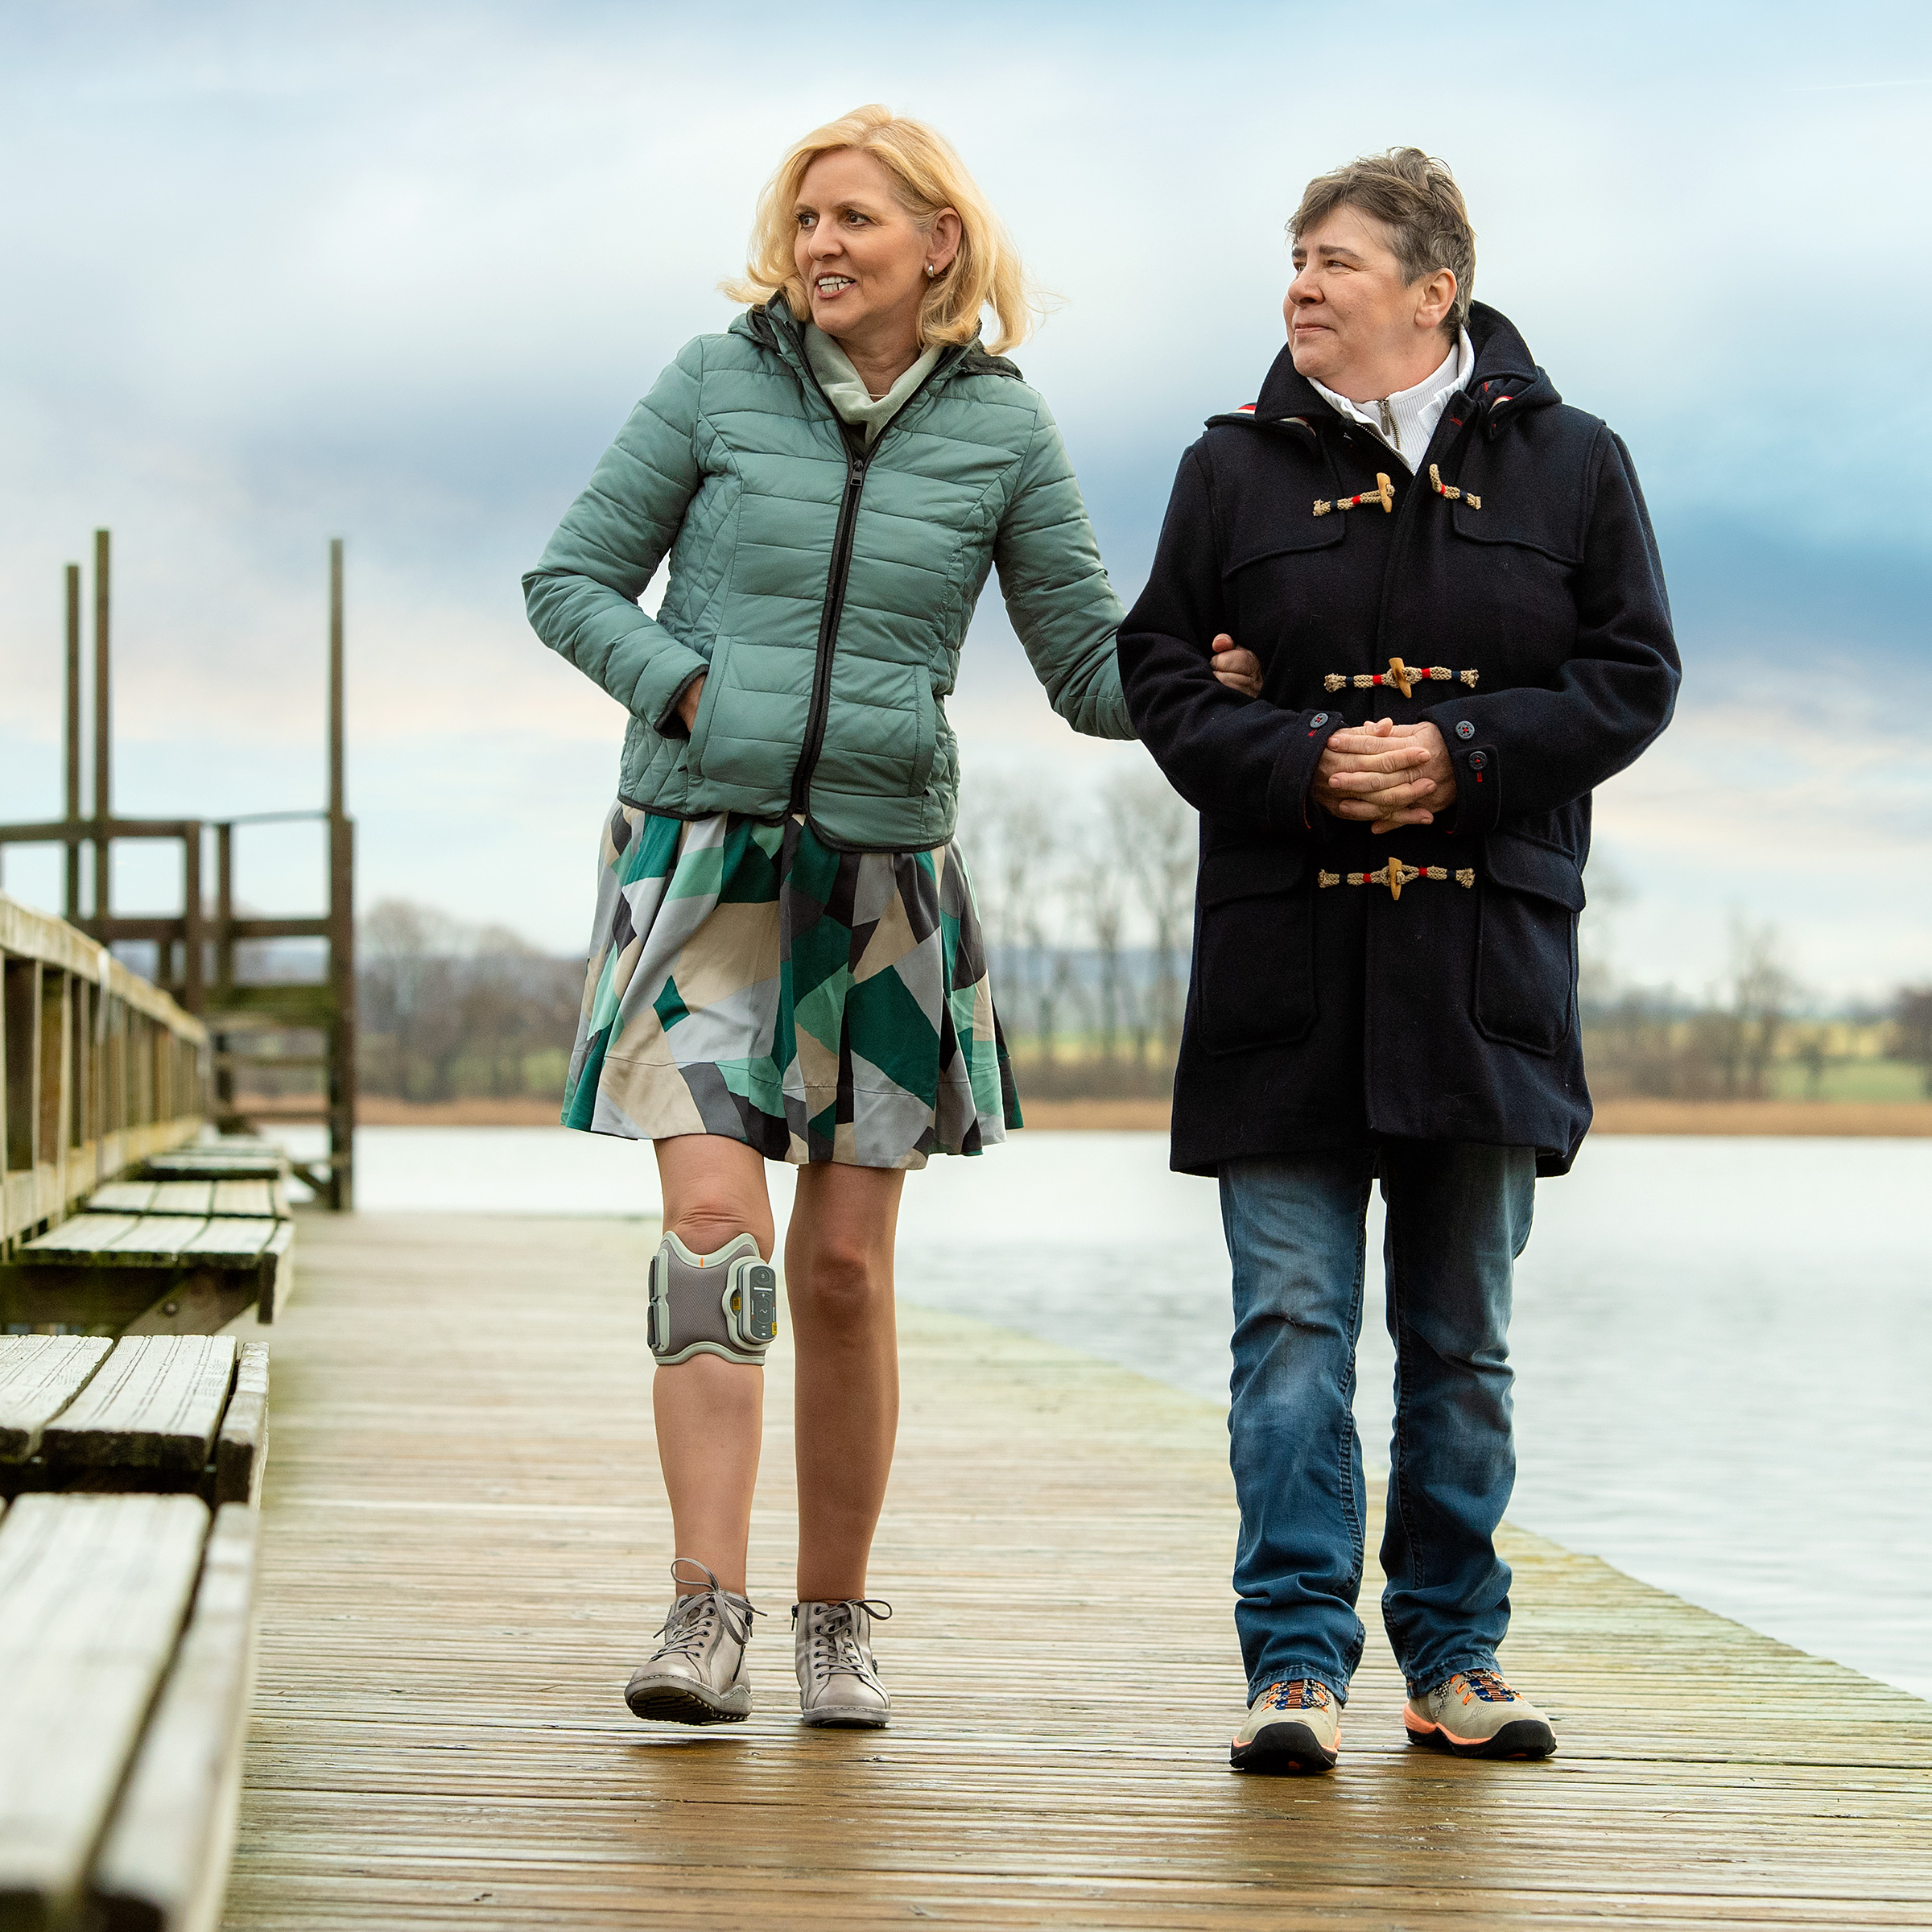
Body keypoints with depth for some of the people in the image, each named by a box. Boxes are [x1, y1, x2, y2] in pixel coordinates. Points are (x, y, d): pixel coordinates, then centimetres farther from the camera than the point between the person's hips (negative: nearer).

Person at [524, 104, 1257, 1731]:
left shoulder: (1002, 427, 3)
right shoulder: (719, 381, 1)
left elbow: (1092, 666, 6)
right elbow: (570, 581, 6)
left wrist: (1221, 676, -11)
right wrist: (691, 690, -8)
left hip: (885, 873, 1)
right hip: (701, 853, -1)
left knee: (845, 1265, 4)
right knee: (713, 1220, -14)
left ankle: (836, 1620, 16)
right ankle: (706, 1614, -15)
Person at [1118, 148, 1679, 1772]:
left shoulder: (1572, 465, 6)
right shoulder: (1238, 468, 7)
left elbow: (1634, 679, 2)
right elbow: (1161, 673, 5)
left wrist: (1459, 754, -13)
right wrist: (1305, 767, -13)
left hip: (1489, 961, 0)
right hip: (1286, 961, 0)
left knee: (1464, 1337, 8)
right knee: (1292, 1327, -5)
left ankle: (1455, 1654, 18)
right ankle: (1298, 1664, -2)